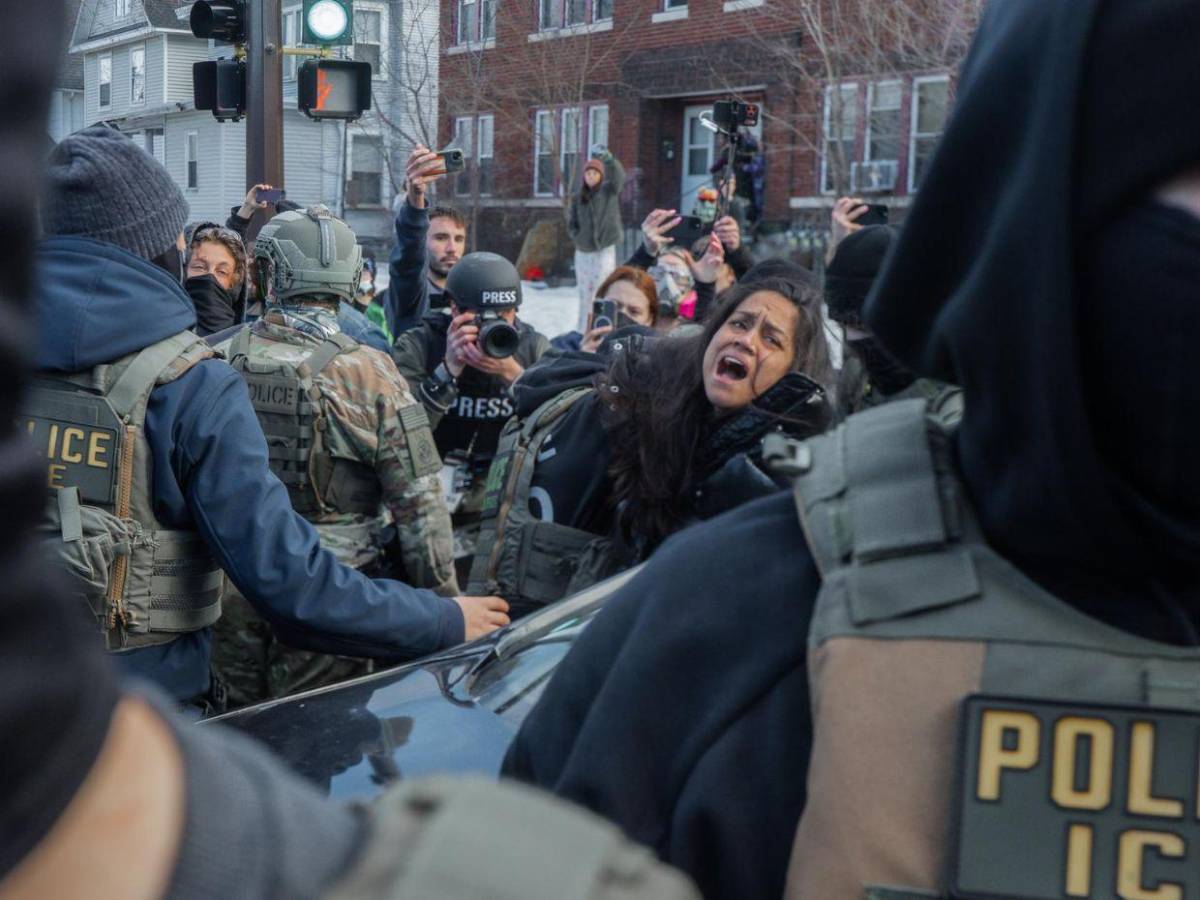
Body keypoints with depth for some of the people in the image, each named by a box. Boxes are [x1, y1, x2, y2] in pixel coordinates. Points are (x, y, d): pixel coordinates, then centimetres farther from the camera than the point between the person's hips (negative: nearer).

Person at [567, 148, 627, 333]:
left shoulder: (609, 191, -2)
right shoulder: (577, 197, 6)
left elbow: (619, 176, -22)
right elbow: (571, 222, 11)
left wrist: (607, 157, -38)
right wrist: (578, 238, -7)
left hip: (605, 250, -4)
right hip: (583, 252, 4)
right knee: (584, 294, 11)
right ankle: (583, 331, 19)